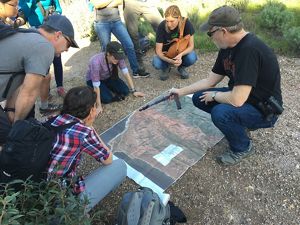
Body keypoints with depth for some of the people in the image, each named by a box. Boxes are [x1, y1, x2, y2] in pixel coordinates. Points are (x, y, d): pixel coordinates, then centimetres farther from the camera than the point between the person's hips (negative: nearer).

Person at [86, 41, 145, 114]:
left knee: (125, 91, -13)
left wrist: (133, 91, -18)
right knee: (107, 98, -25)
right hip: (93, 80, -4)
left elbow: (126, 73, -17)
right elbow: (96, 85, -34)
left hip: (109, 77, 5)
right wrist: (99, 106, -32)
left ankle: (107, 87, 13)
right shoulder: (96, 62, -38)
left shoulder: (118, 57, -25)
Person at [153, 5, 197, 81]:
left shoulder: (186, 23, -24)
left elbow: (191, 45, -18)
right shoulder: (162, 27, -25)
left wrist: (180, 55, -39)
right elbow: (158, 50, -22)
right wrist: (170, 61, -41)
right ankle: (166, 67, 5)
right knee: (157, 64, -31)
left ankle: (181, 67, 4)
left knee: (192, 58, -31)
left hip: (181, 51, 1)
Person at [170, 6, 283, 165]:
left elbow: (237, 100, -35)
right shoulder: (227, 48, -2)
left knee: (220, 113, -34)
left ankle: (243, 147, -2)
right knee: (198, 98, 3)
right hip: (240, 96, 8)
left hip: (264, 110, -8)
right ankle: (240, 124, 13)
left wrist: (214, 95, -15)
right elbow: (210, 81, 7)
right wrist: (181, 91, 6)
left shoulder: (250, 49, -31)